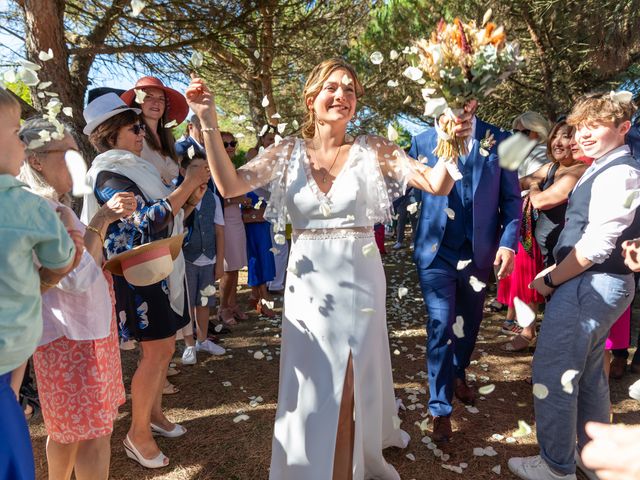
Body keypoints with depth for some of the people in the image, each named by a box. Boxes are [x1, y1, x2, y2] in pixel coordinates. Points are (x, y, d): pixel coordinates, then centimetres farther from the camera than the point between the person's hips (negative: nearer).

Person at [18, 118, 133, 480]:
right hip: (69, 337, -9)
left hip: (89, 328, 9)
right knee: (94, 434, 1)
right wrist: (101, 221, -19)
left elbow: (88, 264, 19)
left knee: (67, 429, 22)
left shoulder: (58, 207, 11)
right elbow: (76, 277, -25)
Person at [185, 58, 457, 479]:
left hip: (360, 282, 0)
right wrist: (209, 122, -16)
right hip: (308, 284, 1)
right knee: (311, 389, 10)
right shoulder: (288, 152, 1)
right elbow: (230, 185, -10)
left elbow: (437, 184, -10)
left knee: (357, 384, 13)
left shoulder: (373, 151, -2)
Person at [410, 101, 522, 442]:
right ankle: (440, 409, 13)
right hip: (437, 251, -2)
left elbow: (511, 198, 1)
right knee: (441, 326, -4)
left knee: (469, 322, 20)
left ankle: (458, 375, 47)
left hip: (479, 251, 3)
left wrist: (509, 242, -8)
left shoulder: (499, 141, 0)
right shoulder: (423, 141, 0)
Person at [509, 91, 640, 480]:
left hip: (588, 286, -11)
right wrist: (556, 271, 14)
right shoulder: (606, 169, 14)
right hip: (596, 283, 11)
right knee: (588, 373, 21)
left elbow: (597, 244, -24)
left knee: (551, 374, -1)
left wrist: (551, 280, -13)